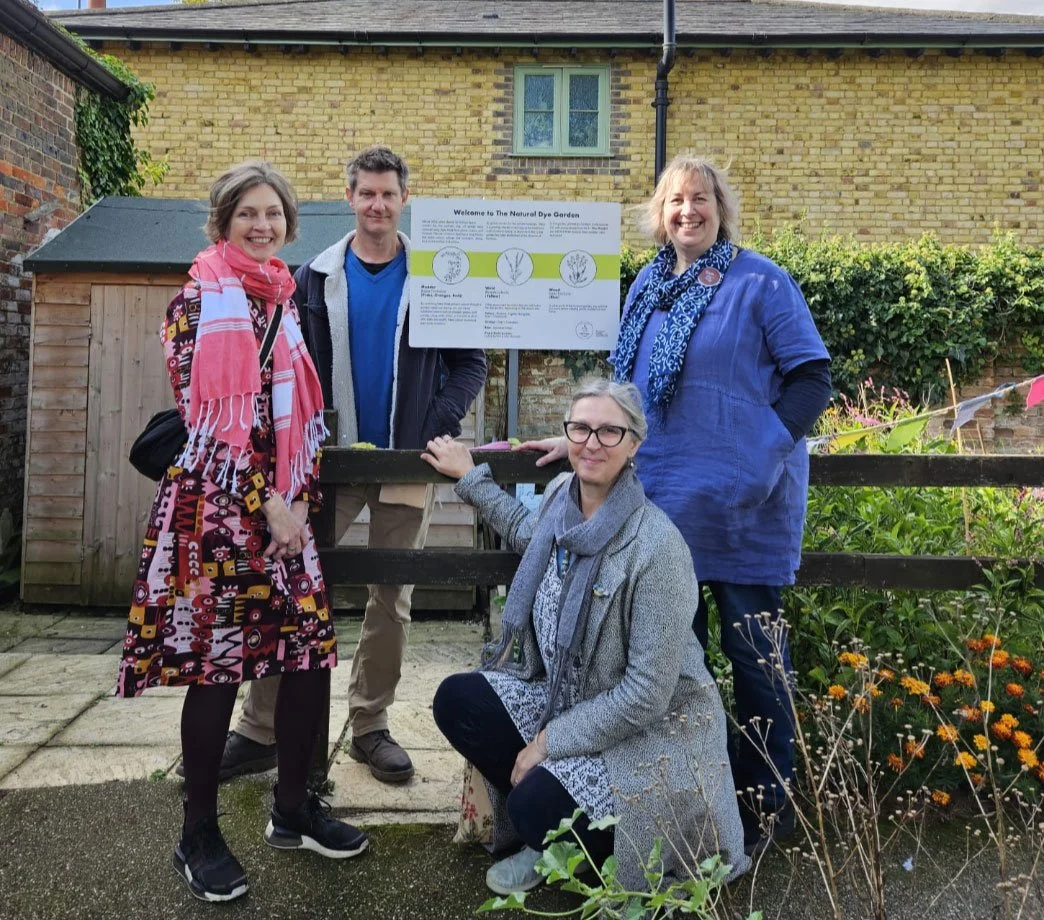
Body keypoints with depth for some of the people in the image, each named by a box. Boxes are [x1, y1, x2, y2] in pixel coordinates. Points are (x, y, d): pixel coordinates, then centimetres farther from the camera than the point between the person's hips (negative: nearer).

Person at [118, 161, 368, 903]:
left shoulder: (287, 300, 14)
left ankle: (294, 810, 24)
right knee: (216, 667, 0)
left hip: (288, 506, 6)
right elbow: (204, 421, -11)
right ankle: (199, 836, 18)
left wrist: (301, 498, 2)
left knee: (313, 653, 5)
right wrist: (264, 505, -13)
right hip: (220, 507, -6)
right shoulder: (198, 303, -5)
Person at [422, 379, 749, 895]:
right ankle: (546, 830, 9)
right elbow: (530, 535, 23)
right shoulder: (562, 495, -5)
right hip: (567, 697, 8)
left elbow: (646, 694, -24)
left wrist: (548, 742, -18)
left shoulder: (655, 545, -27)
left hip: (652, 729, -7)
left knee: (537, 806, -27)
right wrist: (469, 477, 22)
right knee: (456, 701, -7)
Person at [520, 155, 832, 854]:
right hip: (662, 497, 5)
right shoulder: (648, 285, 13)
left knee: (753, 646, 4)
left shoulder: (760, 283, -4)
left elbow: (812, 377, -6)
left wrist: (764, 450, -18)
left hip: (745, 506, -5)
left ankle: (769, 799, 21)